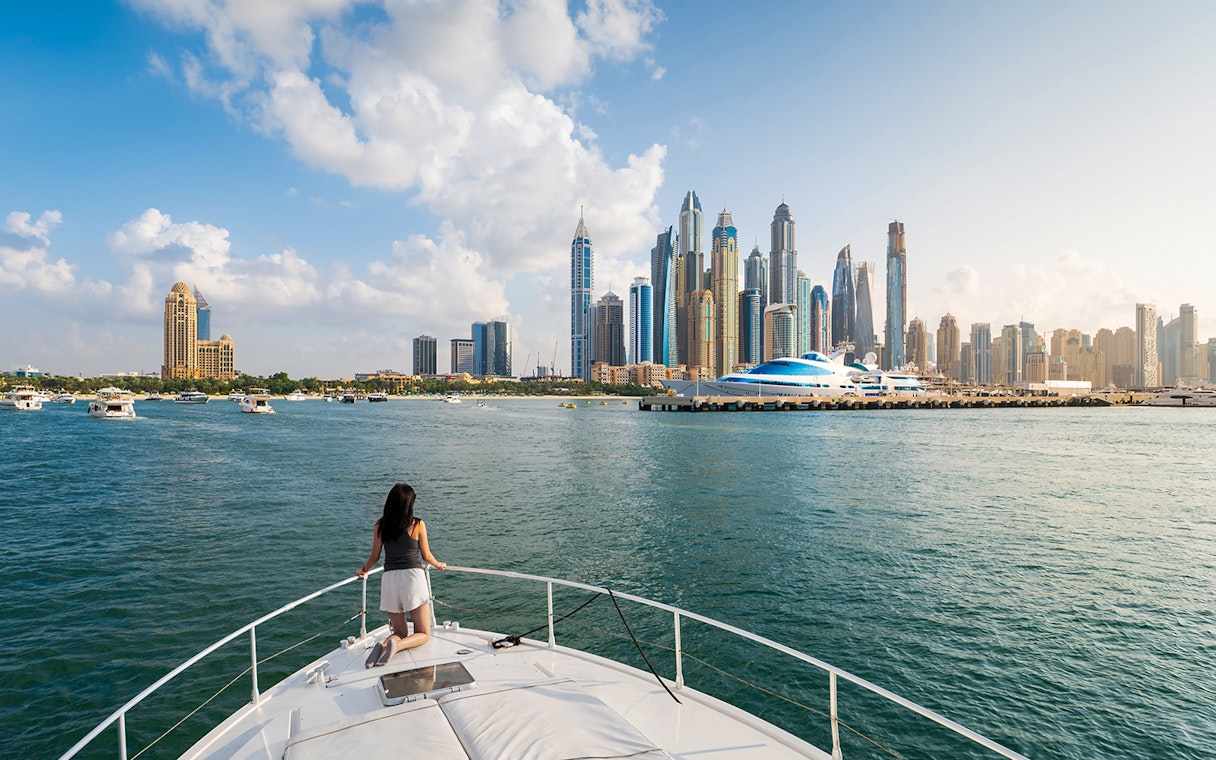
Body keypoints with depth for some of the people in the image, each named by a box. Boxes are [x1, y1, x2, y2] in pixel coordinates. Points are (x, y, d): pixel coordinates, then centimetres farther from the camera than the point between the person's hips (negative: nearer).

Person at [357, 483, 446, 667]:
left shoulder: (380, 525, 5)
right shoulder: (417, 525, -4)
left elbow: (374, 557, 14)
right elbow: (426, 556, 6)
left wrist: (363, 570, 36)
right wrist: (438, 565, 27)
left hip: (389, 578, 4)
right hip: (413, 576, -4)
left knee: (400, 632, 18)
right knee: (423, 634, 7)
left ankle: (384, 645, -14)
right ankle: (397, 645, -22)